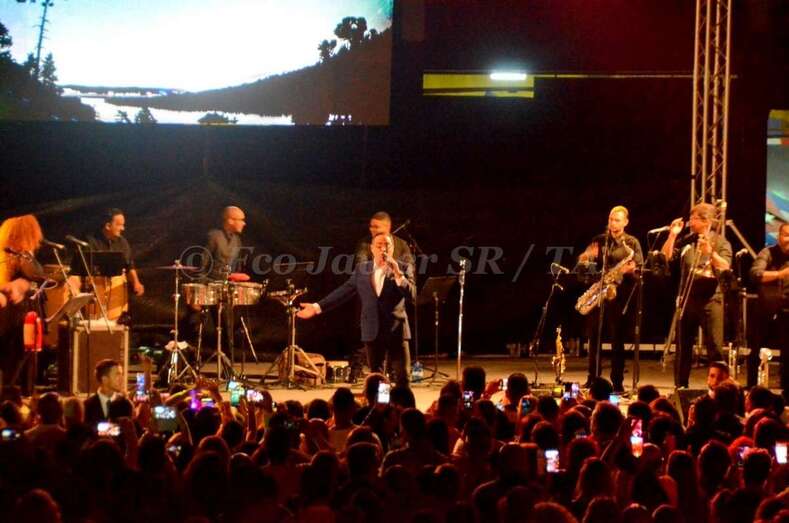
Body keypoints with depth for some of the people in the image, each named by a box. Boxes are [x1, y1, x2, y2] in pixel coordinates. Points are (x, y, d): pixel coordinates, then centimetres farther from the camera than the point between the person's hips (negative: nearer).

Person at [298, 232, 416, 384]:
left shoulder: (404, 268, 0)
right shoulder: (361, 270, 9)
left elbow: (410, 294, -10)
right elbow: (343, 292, 9)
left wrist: (397, 274, -22)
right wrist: (317, 307, 3)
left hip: (396, 330, -3)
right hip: (372, 332, 3)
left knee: (402, 376, -3)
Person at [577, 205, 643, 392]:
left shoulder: (632, 243, 4)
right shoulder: (599, 241, 12)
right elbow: (582, 261, 9)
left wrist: (632, 269, -23)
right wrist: (587, 256, -13)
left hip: (621, 294, -3)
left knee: (617, 339, -2)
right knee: (594, 337, 3)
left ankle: (617, 382, 2)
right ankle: (593, 379, 12)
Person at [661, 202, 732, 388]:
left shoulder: (720, 242, 1)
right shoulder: (685, 241, 9)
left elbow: (725, 267, -12)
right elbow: (665, 258, 1)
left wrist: (710, 253, -26)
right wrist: (672, 235, -6)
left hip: (711, 299, -4)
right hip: (687, 299, 4)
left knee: (715, 347, -8)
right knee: (683, 347, 9)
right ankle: (680, 388, 17)